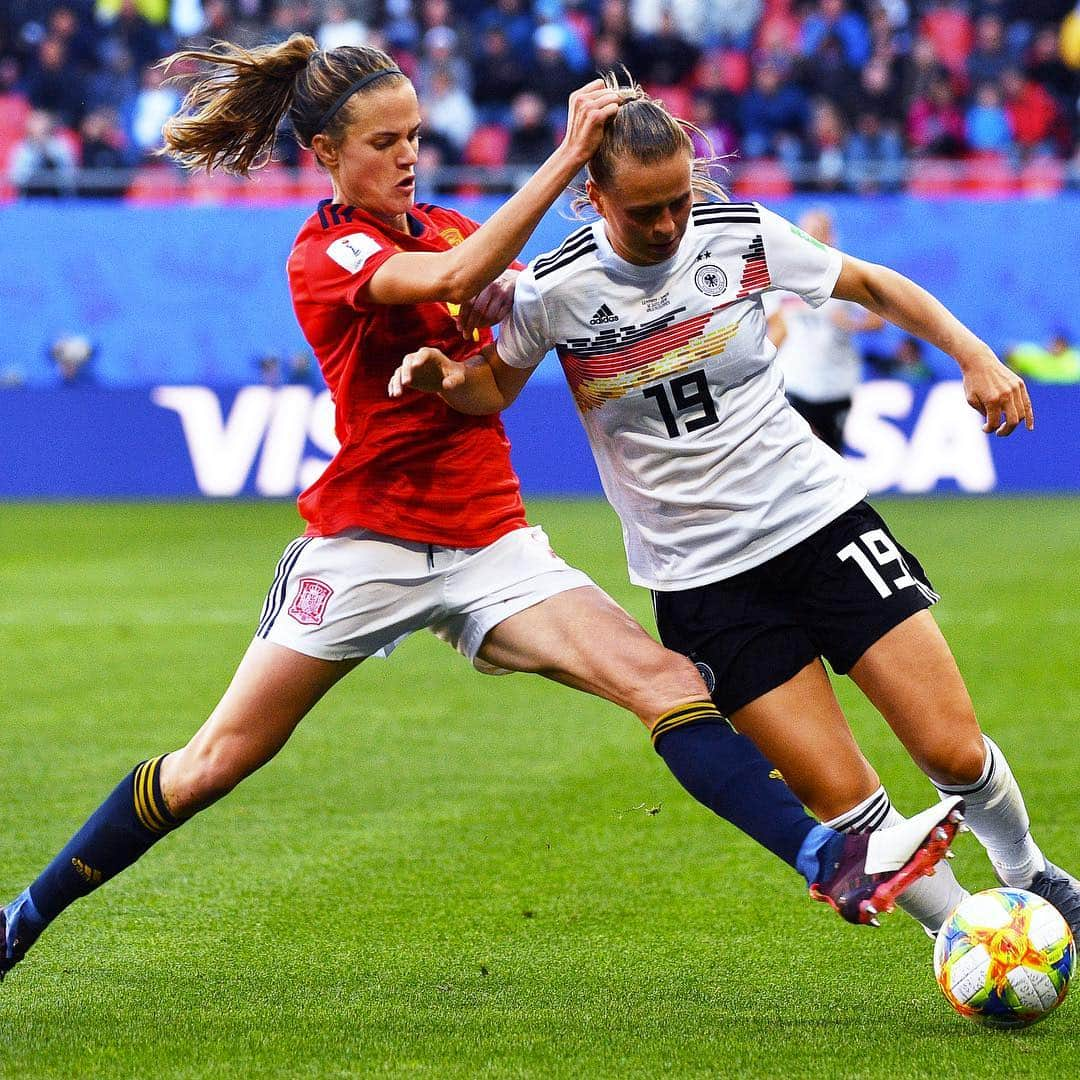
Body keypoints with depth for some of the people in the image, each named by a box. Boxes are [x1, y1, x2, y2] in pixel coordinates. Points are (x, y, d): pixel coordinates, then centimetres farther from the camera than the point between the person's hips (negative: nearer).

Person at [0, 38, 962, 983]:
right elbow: (456, 278, -30)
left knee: (667, 683, -13)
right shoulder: (325, 254, -11)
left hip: (489, 543, 5)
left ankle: (840, 866, -24)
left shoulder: (447, 227, 11)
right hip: (367, 542, -5)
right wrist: (567, 156, -32)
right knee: (215, 763, 1)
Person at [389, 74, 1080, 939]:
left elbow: (875, 287, 10)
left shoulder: (742, 236, -5)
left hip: (821, 519, 1)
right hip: (701, 579, -1)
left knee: (955, 753, -6)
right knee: (844, 802, -9)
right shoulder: (553, 290, -8)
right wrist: (446, 378, -11)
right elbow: (497, 389, 11)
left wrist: (973, 354, -1)